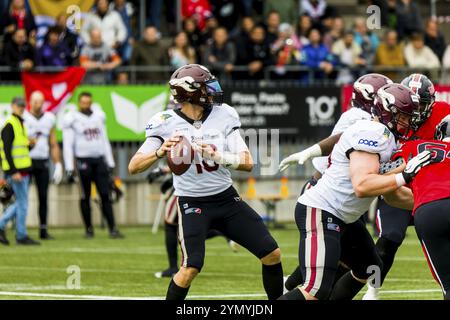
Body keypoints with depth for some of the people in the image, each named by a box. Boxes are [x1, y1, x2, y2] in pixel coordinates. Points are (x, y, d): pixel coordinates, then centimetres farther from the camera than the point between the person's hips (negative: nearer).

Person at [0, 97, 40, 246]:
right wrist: (14, 171, -22)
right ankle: (21, 236, 3)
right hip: (15, 170, -9)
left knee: (20, 203, 13)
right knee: (22, 203, -4)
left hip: (23, 169, 9)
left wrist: (28, 144, 3)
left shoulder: (20, 124, 17)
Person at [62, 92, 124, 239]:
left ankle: (112, 228, -5)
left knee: (105, 195, -2)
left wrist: (110, 162, 14)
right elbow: (67, 145, -3)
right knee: (85, 196, 2)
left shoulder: (99, 116, 12)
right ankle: (89, 229, 11)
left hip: (99, 160, 3)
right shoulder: (72, 119, -2)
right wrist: (69, 168, -9)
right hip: (83, 160, -3)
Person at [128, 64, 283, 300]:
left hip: (226, 198, 5)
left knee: (272, 254, 2)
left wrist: (218, 156, -28)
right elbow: (134, 167, -15)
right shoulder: (167, 124, -13)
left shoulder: (223, 116, -4)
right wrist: (160, 152, -34)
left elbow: (247, 163, -9)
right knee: (191, 269, -21)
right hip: (192, 203, -4)